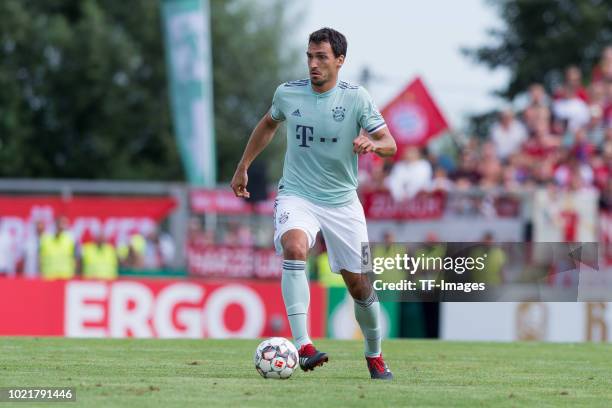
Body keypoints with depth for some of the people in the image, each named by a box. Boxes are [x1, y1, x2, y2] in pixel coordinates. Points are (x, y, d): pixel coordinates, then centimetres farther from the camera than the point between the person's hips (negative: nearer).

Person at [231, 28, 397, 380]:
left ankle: (375, 356, 31)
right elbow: (268, 125, 20)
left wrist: (372, 143, -32)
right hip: (296, 195, 0)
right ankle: (303, 345, -40)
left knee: (360, 285, 5)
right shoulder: (288, 93, -1)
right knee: (294, 248, -33)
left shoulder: (356, 98, -7)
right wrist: (243, 167, 22)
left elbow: (390, 146, -10)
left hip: (342, 202, 1)